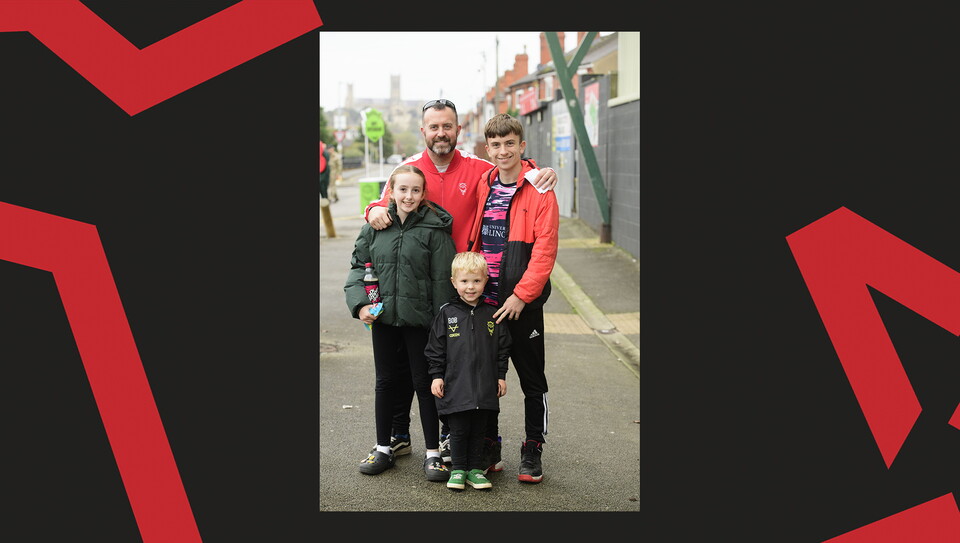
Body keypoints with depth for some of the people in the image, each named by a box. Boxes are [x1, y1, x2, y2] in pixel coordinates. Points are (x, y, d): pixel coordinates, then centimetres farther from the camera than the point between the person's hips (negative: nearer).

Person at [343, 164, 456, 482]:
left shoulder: (434, 228, -9)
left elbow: (442, 279, -8)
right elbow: (359, 265, 8)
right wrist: (359, 302, -7)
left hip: (419, 319, -4)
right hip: (383, 317, 4)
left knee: (425, 384, 5)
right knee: (385, 382, 15)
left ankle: (433, 453, 16)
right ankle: (383, 449, 28)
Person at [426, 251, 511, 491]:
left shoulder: (492, 314, 3)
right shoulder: (446, 314, -2)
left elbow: (503, 348, 10)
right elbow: (435, 348, 2)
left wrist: (501, 376, 8)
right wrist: (437, 376, -2)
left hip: (485, 388, 2)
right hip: (456, 386, -2)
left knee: (479, 431, 10)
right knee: (458, 431, 5)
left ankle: (475, 469, 21)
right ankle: (458, 469, 19)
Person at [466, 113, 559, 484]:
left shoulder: (539, 189, -8)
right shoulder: (483, 186, 9)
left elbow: (545, 248, -13)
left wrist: (521, 295, -17)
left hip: (522, 303, -5)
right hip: (484, 300, 5)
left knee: (532, 380, 7)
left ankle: (532, 452, 20)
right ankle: (488, 449, 25)